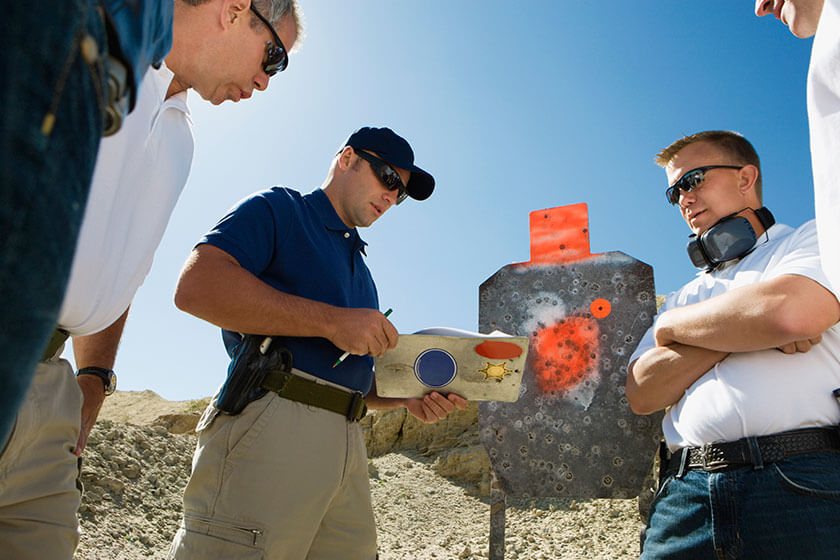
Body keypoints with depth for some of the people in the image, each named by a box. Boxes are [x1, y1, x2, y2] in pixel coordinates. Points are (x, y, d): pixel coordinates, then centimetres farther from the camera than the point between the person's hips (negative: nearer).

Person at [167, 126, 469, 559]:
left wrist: (407, 396, 9)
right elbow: (196, 286, -15)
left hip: (347, 443, 8)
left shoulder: (359, 266, 28)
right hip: (272, 424, -8)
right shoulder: (280, 209, 4)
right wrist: (331, 321, -15)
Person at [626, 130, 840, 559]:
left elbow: (791, 313, -14)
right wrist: (746, 329, -5)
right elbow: (641, 394, 7)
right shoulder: (684, 297, 21)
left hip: (802, 489, -3)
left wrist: (674, 326, 3)